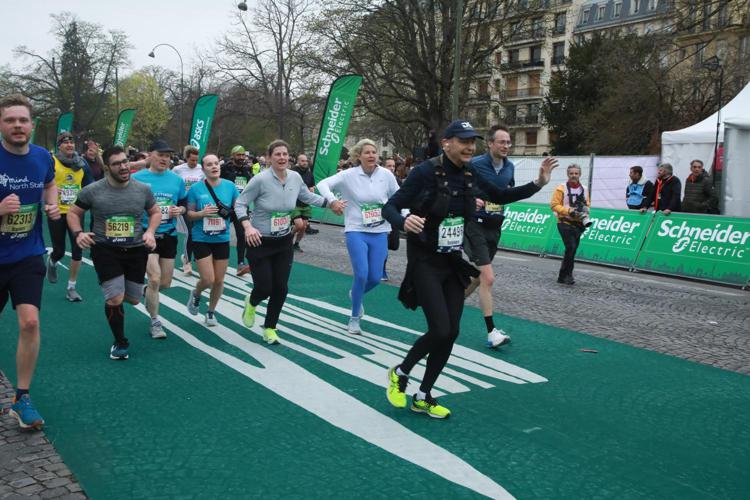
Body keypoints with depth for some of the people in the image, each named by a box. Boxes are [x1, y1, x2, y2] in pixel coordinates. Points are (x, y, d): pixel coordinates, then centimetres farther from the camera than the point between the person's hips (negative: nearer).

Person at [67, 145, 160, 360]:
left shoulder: (143, 189, -3)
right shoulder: (92, 191, -7)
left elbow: (155, 212, 13)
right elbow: (73, 213, 6)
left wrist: (150, 232, -5)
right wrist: (78, 233, -12)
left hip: (136, 250, 3)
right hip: (105, 250, -3)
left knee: (134, 299, 12)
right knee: (115, 299, -11)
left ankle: (111, 289, 50)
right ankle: (120, 343, 12)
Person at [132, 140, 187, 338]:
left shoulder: (176, 180, 4)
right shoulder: (136, 178, -5)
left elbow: (184, 204, 14)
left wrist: (180, 210, -8)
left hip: (169, 235, 4)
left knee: (165, 283, 10)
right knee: (155, 279, -13)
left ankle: (149, 294, 47)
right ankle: (155, 321, 7)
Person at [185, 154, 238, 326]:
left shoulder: (230, 186, -4)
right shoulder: (196, 188, -8)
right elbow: (189, 213, -3)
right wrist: (202, 213, -21)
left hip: (222, 240, 3)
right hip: (201, 240, -2)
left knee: (219, 280, 9)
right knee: (208, 280, -7)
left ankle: (211, 312, 32)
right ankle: (196, 294, 29)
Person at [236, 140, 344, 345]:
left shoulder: (295, 177, -4)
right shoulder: (260, 179, -20)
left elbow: (307, 196, 17)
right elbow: (240, 204, -14)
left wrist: (330, 203, 19)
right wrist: (248, 226, -29)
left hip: (284, 243, 5)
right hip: (259, 242, -5)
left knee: (280, 288, 5)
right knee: (264, 288, -4)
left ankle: (270, 328, 27)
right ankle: (251, 304, 35)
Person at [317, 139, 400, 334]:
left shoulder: (386, 175, 0)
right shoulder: (349, 175, -6)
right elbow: (323, 184, -8)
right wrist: (332, 200, -25)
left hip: (380, 233, 3)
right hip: (356, 231, -3)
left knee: (375, 277, 3)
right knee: (361, 274, -13)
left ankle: (355, 294, 40)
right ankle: (354, 318, 8)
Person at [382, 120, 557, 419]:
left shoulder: (470, 175, 1)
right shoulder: (425, 172, -16)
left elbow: (500, 196, 16)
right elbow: (390, 207, -15)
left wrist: (538, 184, 4)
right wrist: (403, 222, -38)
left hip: (453, 263, 7)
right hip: (425, 262, -6)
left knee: (451, 333, 6)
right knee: (440, 330, -15)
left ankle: (423, 397, 24)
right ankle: (400, 373, 15)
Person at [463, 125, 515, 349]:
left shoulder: (509, 167, 6)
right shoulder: (475, 164, -13)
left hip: (495, 227, 7)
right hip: (476, 225, -7)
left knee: (477, 277, 15)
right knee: (488, 278, -12)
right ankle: (491, 332, -6)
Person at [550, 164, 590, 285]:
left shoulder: (584, 189, 9)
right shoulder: (561, 189, -8)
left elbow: (587, 204, 20)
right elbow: (554, 204, -11)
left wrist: (585, 210, -2)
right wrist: (568, 210, -20)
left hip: (578, 224, 6)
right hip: (565, 223, -6)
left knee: (572, 250, 11)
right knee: (571, 248, -17)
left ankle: (563, 276, 22)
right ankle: (566, 275, -7)